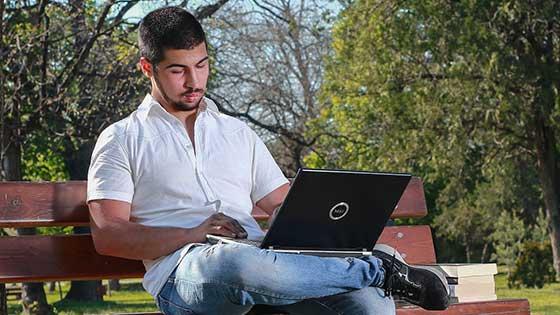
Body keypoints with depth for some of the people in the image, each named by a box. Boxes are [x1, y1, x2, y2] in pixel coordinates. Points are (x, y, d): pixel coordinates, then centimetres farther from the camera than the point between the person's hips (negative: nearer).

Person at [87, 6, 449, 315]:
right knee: (239, 263, -42)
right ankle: (382, 269, -25)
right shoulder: (123, 139, 14)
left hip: (263, 258, 4)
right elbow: (107, 235, 2)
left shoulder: (238, 132, 28)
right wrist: (192, 235, -13)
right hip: (183, 270, -4)